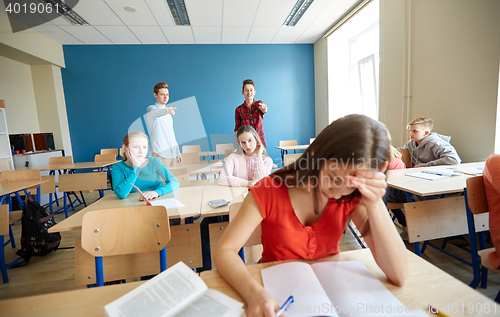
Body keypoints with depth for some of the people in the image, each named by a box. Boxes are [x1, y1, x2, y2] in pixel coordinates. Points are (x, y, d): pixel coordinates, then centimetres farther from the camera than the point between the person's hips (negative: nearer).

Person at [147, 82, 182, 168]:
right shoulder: (151, 109, -1)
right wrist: (166, 110, -50)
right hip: (160, 153, -6)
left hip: (173, 153, 6)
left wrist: (178, 153, 18)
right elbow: (157, 112, -27)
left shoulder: (168, 112, 19)